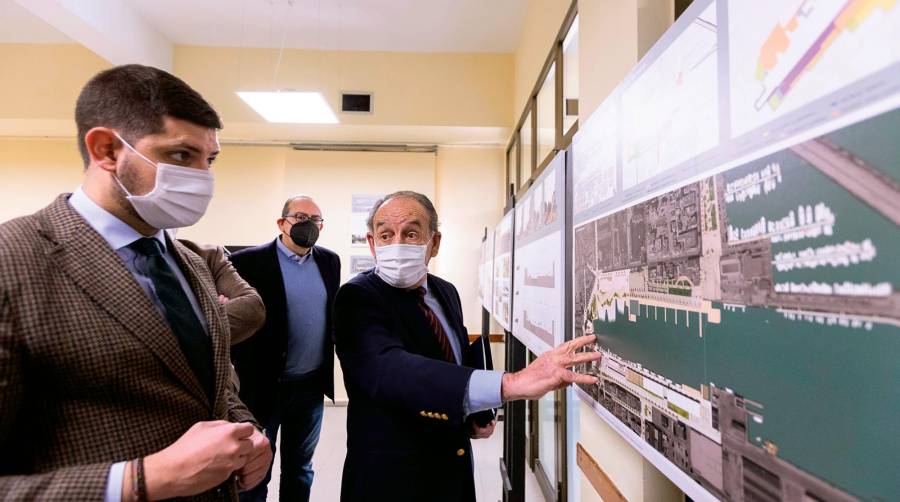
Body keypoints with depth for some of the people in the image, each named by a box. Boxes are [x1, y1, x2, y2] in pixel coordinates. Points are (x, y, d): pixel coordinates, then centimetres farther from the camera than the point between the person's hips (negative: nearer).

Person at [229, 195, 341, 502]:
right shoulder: (249, 261, -11)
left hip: (312, 386, 4)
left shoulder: (330, 261, 4)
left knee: (300, 467, 21)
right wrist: (244, 369, -16)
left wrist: (328, 369, 9)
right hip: (263, 386, -4)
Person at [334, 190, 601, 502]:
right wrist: (509, 383, -48)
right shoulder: (357, 298, -20)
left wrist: (476, 414, -4)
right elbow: (389, 368, -38)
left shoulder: (446, 292, 1)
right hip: (390, 476, -6)